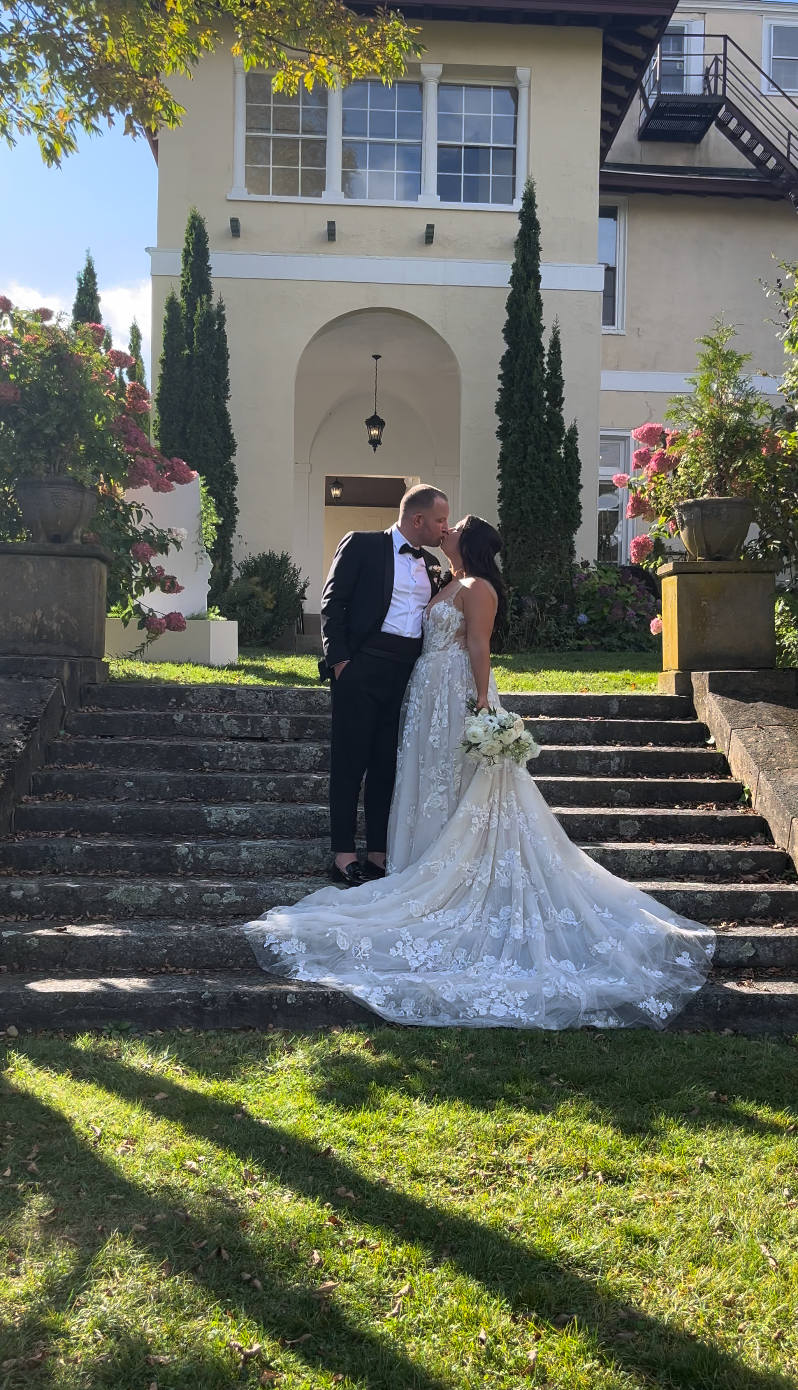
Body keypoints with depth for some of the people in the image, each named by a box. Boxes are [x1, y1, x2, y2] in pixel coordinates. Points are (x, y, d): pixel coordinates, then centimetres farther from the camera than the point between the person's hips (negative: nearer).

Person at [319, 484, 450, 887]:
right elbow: (333, 603, -4)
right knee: (350, 762, -2)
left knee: (388, 766, 8)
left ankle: (379, 855, 14)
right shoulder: (361, 544, 0)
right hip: (362, 667, -5)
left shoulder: (431, 563, 17)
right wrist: (338, 658, -12)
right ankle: (343, 857, 2)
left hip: (409, 673, 6)